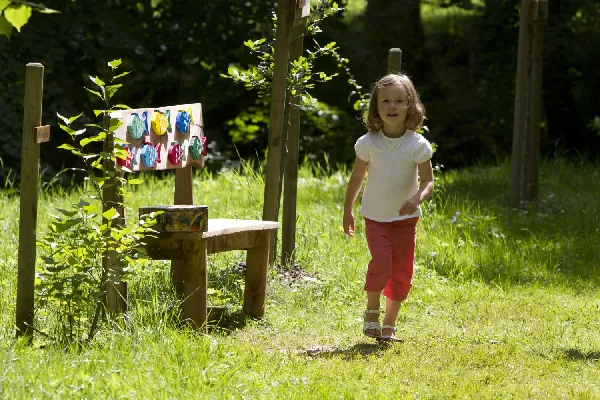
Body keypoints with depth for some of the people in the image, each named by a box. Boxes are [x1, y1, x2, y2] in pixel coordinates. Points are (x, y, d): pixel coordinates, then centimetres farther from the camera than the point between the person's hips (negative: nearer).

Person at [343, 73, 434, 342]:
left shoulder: (417, 145, -9)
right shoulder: (368, 143, -7)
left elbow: (428, 180, -9)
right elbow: (357, 177, 6)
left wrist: (417, 198, -30)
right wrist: (347, 211, 9)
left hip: (405, 219, 1)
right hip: (375, 218, -1)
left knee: (401, 274, 3)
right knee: (381, 263, -21)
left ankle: (389, 324, 20)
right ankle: (372, 312, 1)